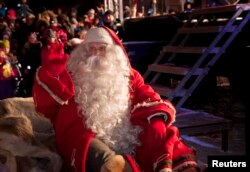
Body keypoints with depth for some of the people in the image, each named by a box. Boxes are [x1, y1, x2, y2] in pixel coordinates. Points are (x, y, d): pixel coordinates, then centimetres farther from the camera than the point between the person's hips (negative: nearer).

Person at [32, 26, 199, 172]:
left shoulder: (128, 75, 22)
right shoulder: (72, 75, 16)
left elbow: (148, 99, 10)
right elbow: (46, 105, 2)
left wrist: (157, 119, -13)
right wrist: (51, 71, -11)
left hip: (127, 136, 3)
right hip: (87, 139, -3)